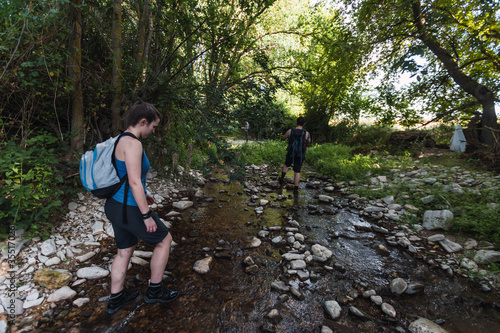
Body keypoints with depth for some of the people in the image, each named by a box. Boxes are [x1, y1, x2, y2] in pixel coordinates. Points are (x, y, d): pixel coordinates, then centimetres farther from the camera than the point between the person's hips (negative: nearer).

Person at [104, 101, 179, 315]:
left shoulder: (120, 141, 9)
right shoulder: (132, 143, -22)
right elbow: (135, 182, -27)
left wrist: (142, 195, 22)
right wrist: (147, 215, -20)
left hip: (115, 205, 10)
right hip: (129, 210, -9)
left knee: (125, 251, 23)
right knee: (164, 240, 10)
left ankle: (116, 299, 39)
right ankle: (155, 290, 26)